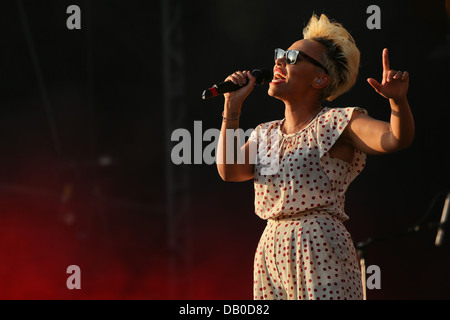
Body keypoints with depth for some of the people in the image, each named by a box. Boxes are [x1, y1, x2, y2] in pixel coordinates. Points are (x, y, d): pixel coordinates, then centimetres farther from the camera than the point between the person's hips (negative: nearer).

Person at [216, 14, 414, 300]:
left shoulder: (336, 123, -1)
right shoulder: (266, 134, 18)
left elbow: (397, 139, -16)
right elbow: (229, 170, 2)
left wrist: (398, 100, -37)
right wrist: (232, 107, 3)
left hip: (321, 249, -6)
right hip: (272, 252, 6)